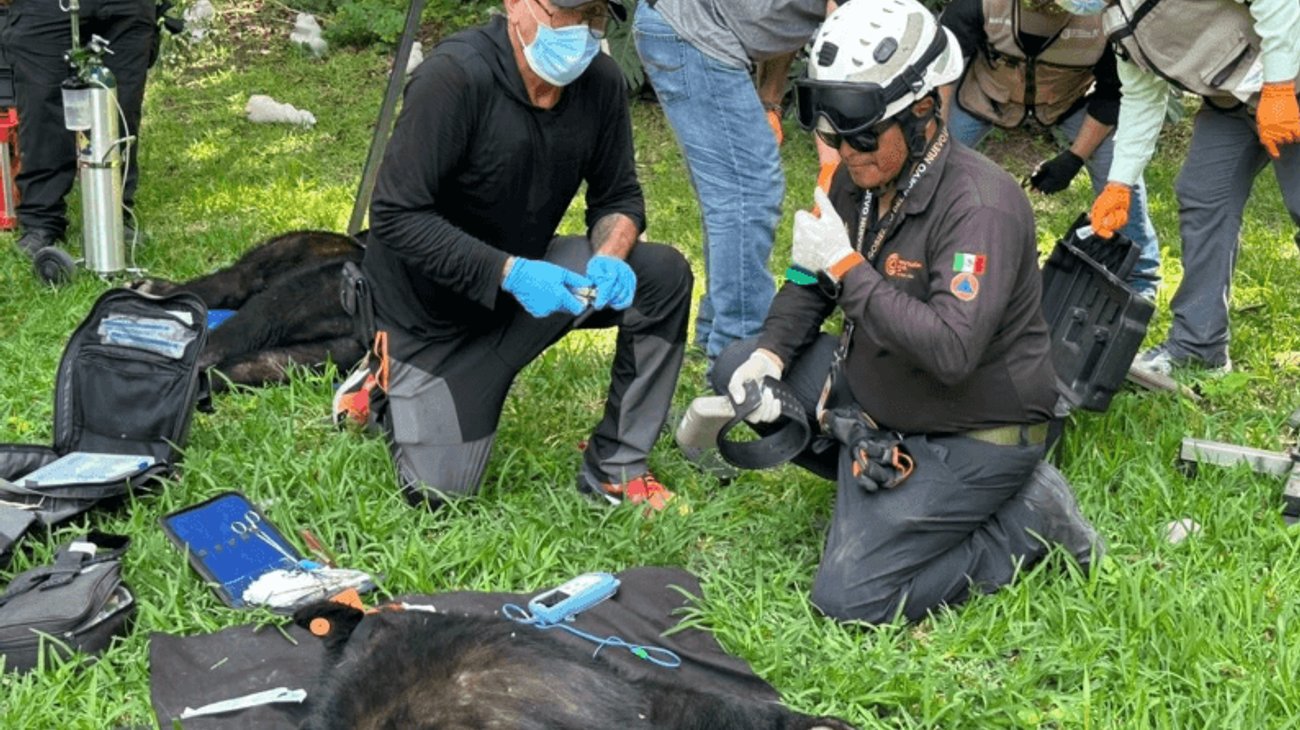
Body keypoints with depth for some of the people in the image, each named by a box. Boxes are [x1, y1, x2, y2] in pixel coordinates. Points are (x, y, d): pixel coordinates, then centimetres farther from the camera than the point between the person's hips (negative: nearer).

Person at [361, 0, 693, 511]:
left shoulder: (600, 82, -12)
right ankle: (391, 383, 26)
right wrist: (510, 273, -35)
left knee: (663, 274, -16)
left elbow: (618, 197, -1)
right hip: (434, 312, -5)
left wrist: (610, 256, -23)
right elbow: (395, 217, -29)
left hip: (525, 273, 5)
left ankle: (615, 467, -4)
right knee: (440, 494, -6)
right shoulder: (456, 76, -29)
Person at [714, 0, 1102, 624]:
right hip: (880, 396, 9)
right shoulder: (857, 182, -2)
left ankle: (1027, 519, 0)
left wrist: (847, 267, -32)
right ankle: (879, 481, 5)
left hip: (974, 435, -9)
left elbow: (952, 351, -38)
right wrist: (770, 354, -7)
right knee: (736, 370, 5)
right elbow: (812, 284, 12)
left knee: (847, 600, -14)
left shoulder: (981, 205, -28)